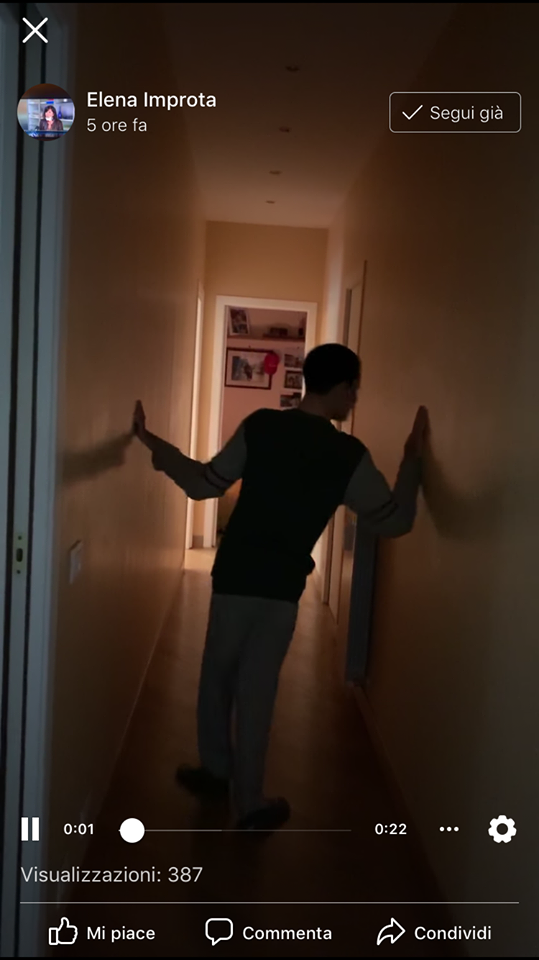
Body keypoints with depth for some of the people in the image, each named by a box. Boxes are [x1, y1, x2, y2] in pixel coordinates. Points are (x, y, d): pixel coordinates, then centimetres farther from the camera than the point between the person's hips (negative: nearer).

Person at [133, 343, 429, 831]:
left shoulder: (260, 426, -5)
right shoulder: (349, 455, -8)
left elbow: (204, 485, 0)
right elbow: (395, 521, -2)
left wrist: (153, 443, 11)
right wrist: (412, 460, 8)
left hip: (233, 575, 1)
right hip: (283, 586, -1)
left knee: (218, 675, 20)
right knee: (256, 689, 10)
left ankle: (217, 771, 37)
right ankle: (249, 803, 23)